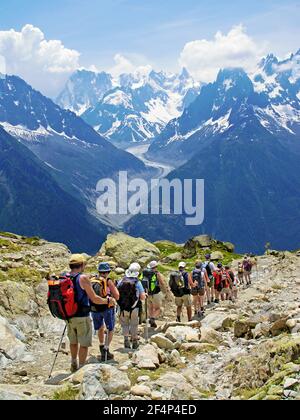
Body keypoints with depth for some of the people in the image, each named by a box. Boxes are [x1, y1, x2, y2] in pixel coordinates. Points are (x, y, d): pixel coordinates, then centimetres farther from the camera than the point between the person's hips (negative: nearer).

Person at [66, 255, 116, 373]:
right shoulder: (83, 278, -15)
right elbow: (94, 299, -15)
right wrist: (108, 301, 1)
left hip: (69, 316, 6)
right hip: (82, 317, -6)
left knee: (73, 342, 23)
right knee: (84, 344, 6)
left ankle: (74, 365, 35)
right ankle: (81, 368, 10)